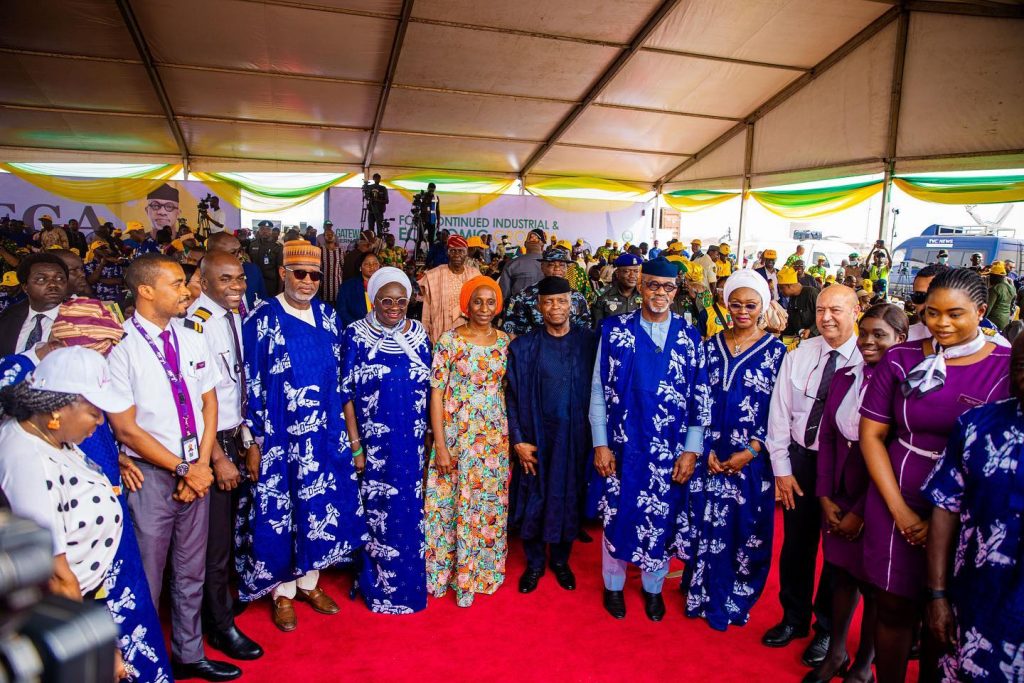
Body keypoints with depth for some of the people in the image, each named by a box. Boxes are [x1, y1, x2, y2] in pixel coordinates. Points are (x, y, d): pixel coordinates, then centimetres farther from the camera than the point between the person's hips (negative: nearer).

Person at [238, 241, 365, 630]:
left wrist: (340, 429, 9)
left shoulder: (327, 316, 5)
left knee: (321, 505, 13)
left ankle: (310, 582, 33)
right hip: (279, 436, -4)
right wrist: (253, 442, -10)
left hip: (324, 434, 5)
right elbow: (251, 386, -9)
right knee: (278, 510, 7)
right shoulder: (262, 321, -9)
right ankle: (283, 592, 27)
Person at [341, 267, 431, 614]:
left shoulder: (419, 335, 3)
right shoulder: (356, 335, -6)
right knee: (376, 514, 7)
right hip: (373, 445, -3)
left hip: (412, 445, 3)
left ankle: (410, 582, 31)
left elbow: (428, 389, 9)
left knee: (410, 513, 11)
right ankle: (376, 584, 27)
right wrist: (355, 445, -10)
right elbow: (346, 393, -6)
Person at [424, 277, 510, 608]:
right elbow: (436, 393, -9)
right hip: (456, 435, -3)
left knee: (490, 504, 12)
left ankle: (483, 570, 31)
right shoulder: (449, 340, -8)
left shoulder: (504, 341, 3)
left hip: (495, 437, 3)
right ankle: (448, 571, 28)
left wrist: (511, 436, 5)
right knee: (452, 504, 7)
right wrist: (440, 446, -12)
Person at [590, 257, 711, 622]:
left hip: (671, 451, 1)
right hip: (622, 445, -1)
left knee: (661, 517, 13)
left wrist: (692, 450, -4)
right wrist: (600, 444, -5)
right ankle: (613, 584, 35)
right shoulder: (615, 330, -3)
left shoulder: (690, 336, 0)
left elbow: (702, 397, 1)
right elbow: (598, 390, -2)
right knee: (617, 513, 11)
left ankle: (653, 586, 36)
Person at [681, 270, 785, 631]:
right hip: (710, 456, 2)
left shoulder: (775, 351, -3)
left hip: (752, 459, -2)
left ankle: (734, 602, 28)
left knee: (746, 530, 8)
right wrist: (705, 448, -7)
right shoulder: (711, 345, 4)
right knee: (706, 524, 9)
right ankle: (701, 595, 28)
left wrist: (751, 451, -13)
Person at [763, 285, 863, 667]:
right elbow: (780, 414, 0)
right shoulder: (798, 356, -2)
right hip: (801, 460, 3)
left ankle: (827, 629, 36)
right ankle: (793, 618, 38)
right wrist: (782, 468, -2)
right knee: (796, 544, 15)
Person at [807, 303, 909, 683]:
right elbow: (827, 438, 5)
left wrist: (861, 512, -11)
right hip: (839, 499, 5)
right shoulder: (843, 379, 3)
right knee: (841, 574, 16)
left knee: (874, 586, 12)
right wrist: (826, 498, -1)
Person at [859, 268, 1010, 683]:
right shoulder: (901, 359, -2)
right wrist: (901, 510, -7)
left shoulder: (1007, 367, -5)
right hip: (897, 502, 1)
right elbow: (871, 434, -1)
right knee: (894, 609, 8)